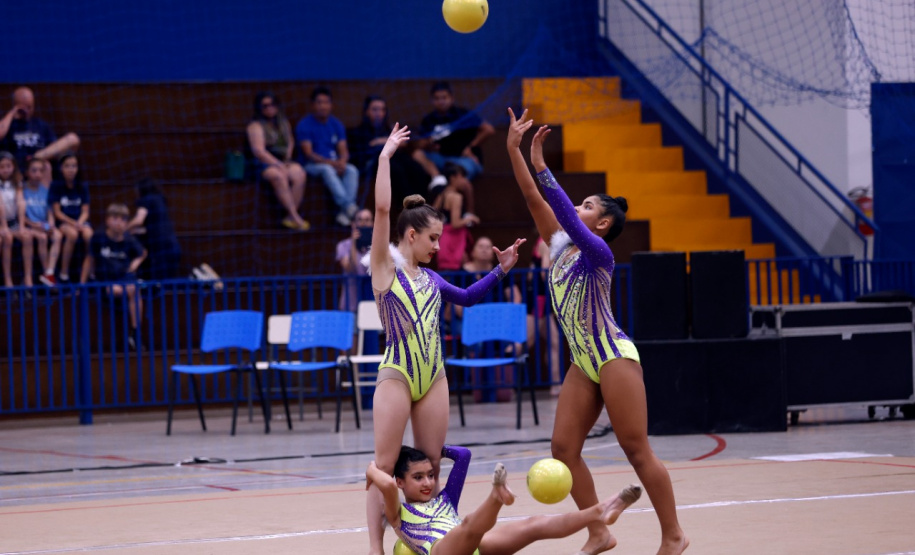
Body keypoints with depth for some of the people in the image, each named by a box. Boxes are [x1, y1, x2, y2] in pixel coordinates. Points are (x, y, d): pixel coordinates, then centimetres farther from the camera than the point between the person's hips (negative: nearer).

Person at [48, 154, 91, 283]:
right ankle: (64, 273, -28)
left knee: (88, 234, -32)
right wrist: (72, 223, -18)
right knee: (72, 234, -36)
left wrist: (80, 223, -16)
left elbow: (85, 212, 5)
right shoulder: (56, 186, -1)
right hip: (62, 222, -3)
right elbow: (57, 212, -5)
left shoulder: (82, 188, 8)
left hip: (80, 221, 3)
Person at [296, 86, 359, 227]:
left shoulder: (336, 124, 11)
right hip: (312, 166, -4)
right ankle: (348, 206, -48)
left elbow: (343, 150, 5)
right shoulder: (304, 125, -4)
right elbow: (308, 153, -13)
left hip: (334, 164, 4)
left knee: (352, 170, -27)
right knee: (327, 170, -37)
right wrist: (331, 163, -26)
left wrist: (342, 162, -20)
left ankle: (344, 213, -40)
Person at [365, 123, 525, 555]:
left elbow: (467, 297, 30)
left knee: (430, 469, 6)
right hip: (397, 376, -6)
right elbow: (382, 209, -12)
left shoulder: (429, 278, 14)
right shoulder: (385, 266, -3)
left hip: (434, 377, 6)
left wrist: (502, 269, 21)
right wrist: (385, 156, -10)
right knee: (384, 467, -7)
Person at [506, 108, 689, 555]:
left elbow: (564, 214, -27)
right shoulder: (561, 247, 9)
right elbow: (535, 200, 4)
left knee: (637, 451, -6)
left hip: (614, 356, -8)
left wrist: (541, 166, -31)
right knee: (563, 449, 1)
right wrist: (514, 150, -3)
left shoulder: (596, 251, -11)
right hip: (583, 363, 8)